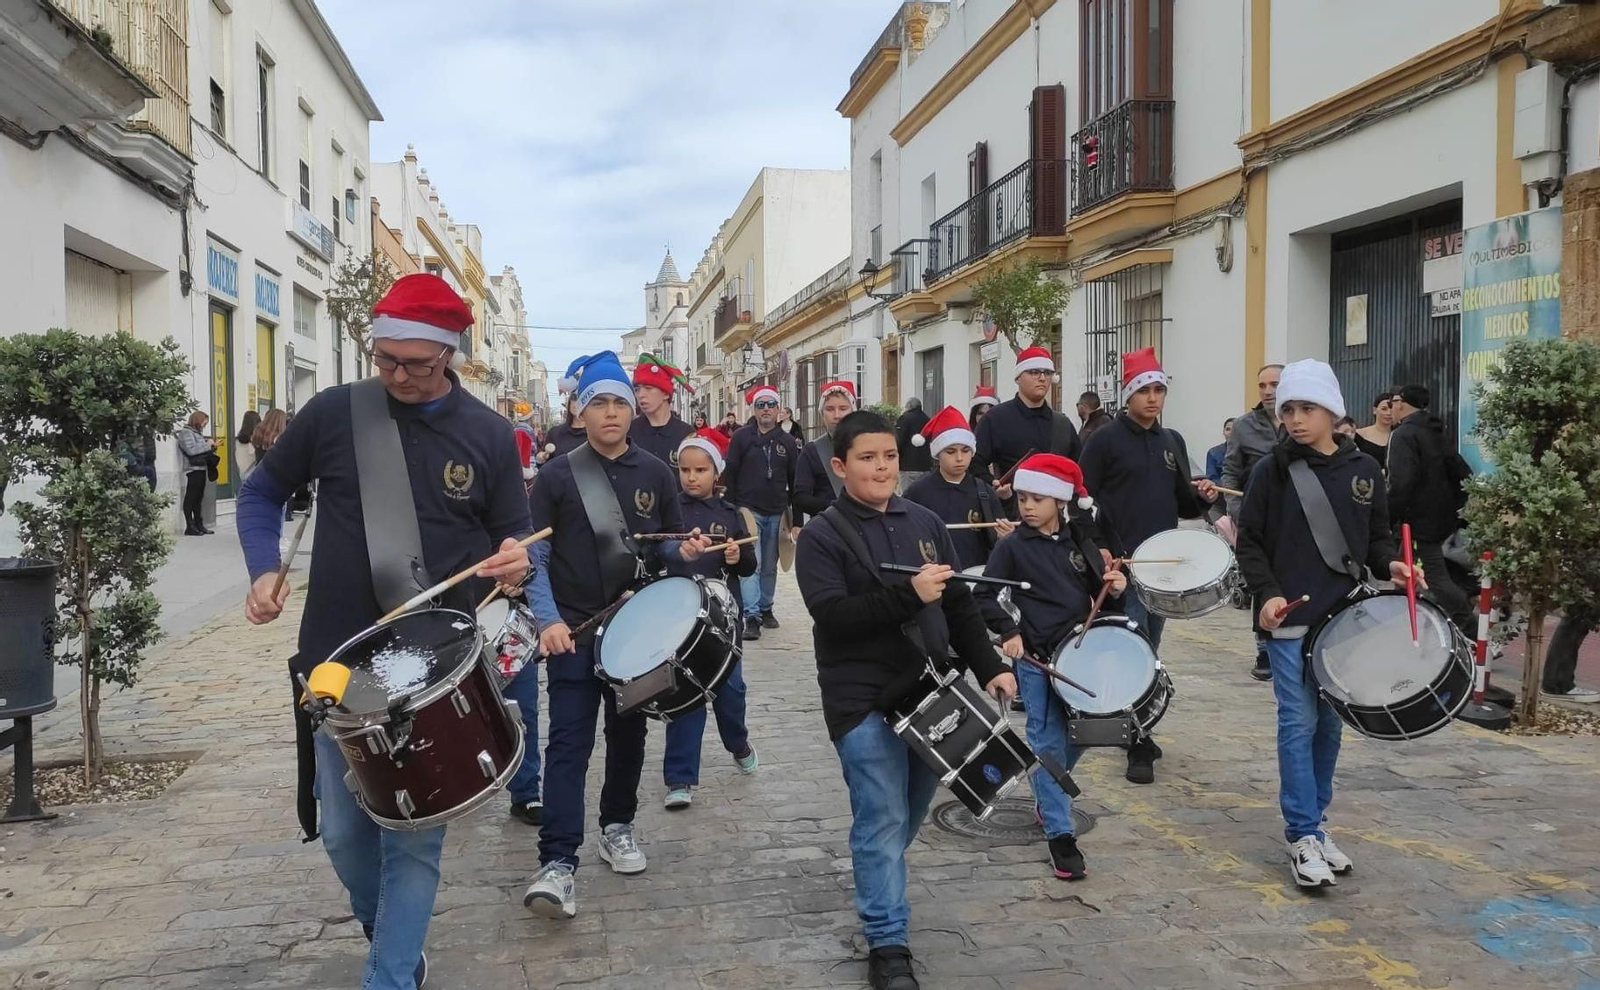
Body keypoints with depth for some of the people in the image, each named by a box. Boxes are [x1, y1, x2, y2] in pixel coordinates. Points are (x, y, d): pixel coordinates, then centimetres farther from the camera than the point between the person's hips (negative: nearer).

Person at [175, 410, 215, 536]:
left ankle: (199, 525, 14)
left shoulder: (197, 432, 20)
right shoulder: (186, 432, -6)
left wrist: (212, 447, 8)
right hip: (192, 469, -9)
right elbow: (191, 450, -19)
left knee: (198, 498, 10)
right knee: (190, 498, -7)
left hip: (201, 469, 9)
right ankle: (190, 527, -7)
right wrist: (207, 445, -12)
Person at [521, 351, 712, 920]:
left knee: (628, 732, 14)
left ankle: (618, 826, 33)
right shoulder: (557, 476, -4)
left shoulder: (655, 474, 5)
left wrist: (684, 550, -11)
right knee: (570, 742, -7)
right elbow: (533, 555, -5)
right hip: (573, 628, -3)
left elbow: (667, 542, 13)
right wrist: (548, 619, -17)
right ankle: (557, 863, -7)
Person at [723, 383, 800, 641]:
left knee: (770, 565, 11)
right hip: (748, 510, -3)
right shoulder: (741, 436, 1)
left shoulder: (787, 442, 8)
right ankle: (752, 617, -15)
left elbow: (794, 481, 12)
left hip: (776, 513, 3)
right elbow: (729, 474, 0)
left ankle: (766, 608, 26)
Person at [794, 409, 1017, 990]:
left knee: (910, 815, 17)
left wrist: (989, 668, 4)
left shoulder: (924, 523, 9)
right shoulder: (821, 537, -8)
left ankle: (876, 891, 42)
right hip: (863, 701, -5)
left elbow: (959, 605, 12)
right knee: (883, 822, -5)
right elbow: (832, 616, -20)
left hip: (930, 690, 6)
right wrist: (908, 594, -28)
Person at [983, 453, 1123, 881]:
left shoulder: (1079, 541, 8)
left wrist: (1116, 585, -6)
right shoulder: (1012, 546, -4)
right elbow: (987, 594, -6)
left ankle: (1048, 795, 41)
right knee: (1049, 742, -3)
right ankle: (1060, 835, 3)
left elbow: (1099, 589, 16)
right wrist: (1008, 632, -20)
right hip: (1034, 658, -4)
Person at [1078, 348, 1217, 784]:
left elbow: (1182, 504, 20)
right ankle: (1139, 748, -2)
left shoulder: (1172, 442, 14)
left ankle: (1140, 731, 27)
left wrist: (1202, 496, -2)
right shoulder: (1106, 439, -5)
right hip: (1122, 566, -6)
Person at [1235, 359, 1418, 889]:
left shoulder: (1363, 470, 6)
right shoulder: (1271, 470, -3)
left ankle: (1315, 821, 24)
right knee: (1298, 722, -3)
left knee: (1330, 723, 11)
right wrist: (1268, 593, -15)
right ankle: (1304, 835, 3)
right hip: (1288, 618, -4)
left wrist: (1389, 565, -6)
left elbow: (1376, 537, 14)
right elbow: (1250, 542, -2)